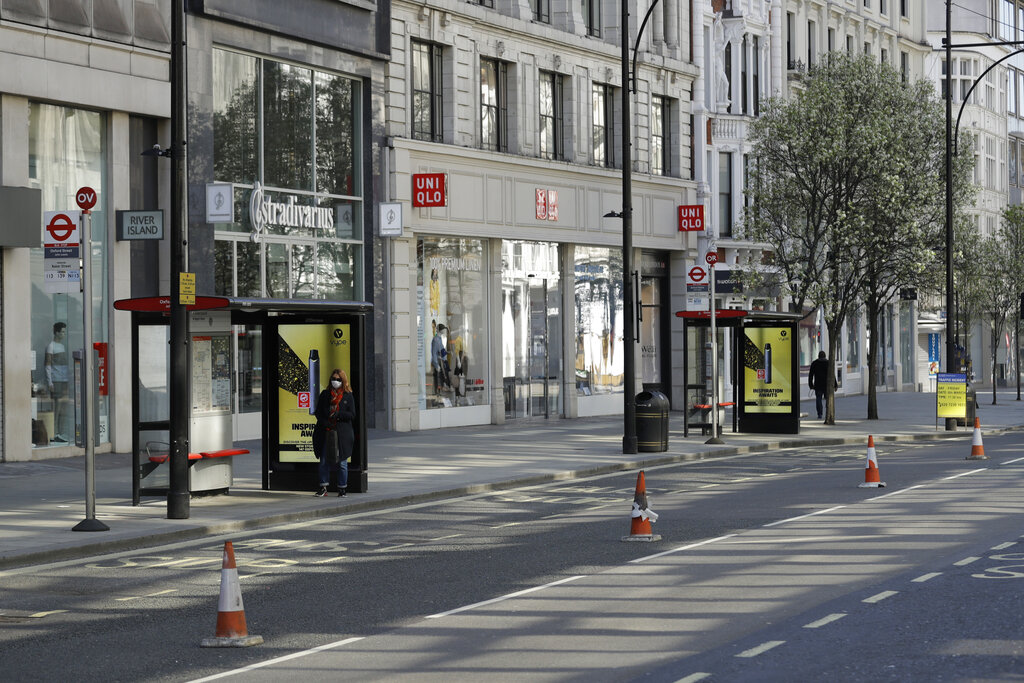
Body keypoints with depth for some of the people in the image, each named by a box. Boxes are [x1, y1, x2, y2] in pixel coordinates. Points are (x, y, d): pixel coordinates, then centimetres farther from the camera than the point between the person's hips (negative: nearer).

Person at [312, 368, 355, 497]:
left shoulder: (348, 396, 3)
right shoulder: (325, 394, 9)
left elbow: (352, 415, -1)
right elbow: (318, 412, 8)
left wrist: (338, 414, -16)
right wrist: (325, 423, -9)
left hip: (342, 433, -2)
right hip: (326, 433, 2)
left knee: (342, 462, 2)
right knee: (324, 461, 2)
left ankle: (342, 488, 11)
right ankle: (323, 487, 9)